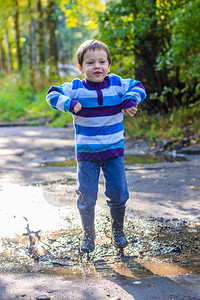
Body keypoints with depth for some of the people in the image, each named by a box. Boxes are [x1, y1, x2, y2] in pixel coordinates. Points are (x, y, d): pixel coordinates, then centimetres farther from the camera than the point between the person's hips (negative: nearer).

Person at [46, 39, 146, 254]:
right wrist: (69, 104, -19)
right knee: (87, 196, 3)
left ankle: (118, 231, 29)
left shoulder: (117, 85, -4)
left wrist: (131, 100, -11)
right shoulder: (75, 89, -8)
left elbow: (138, 87, 8)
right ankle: (88, 235, 24)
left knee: (118, 193, 5)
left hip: (114, 151, 1)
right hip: (86, 153, -1)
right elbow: (52, 95, -3)